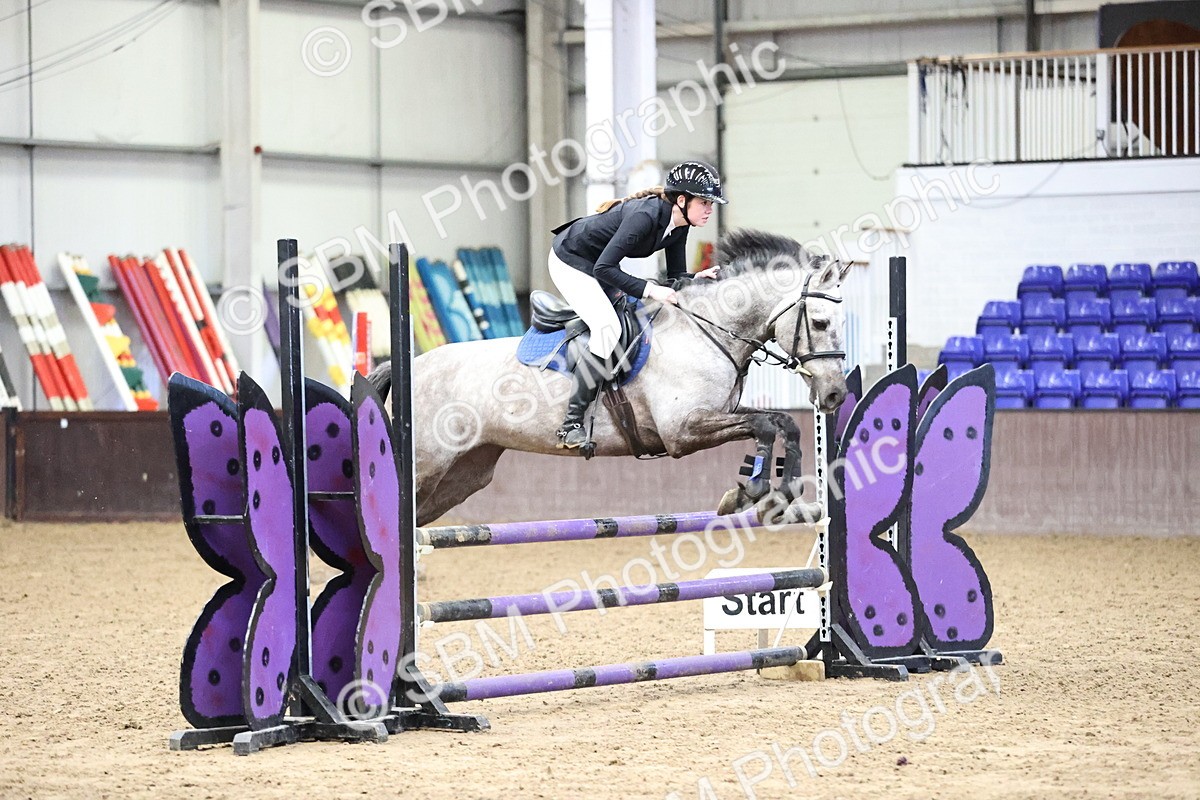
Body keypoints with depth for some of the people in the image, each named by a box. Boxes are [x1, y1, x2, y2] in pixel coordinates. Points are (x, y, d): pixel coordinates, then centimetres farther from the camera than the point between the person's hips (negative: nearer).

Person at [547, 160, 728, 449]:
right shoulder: (645, 216, -33)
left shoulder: (678, 225, -6)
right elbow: (604, 268, -34)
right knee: (607, 327, -23)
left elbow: (676, 277, 2)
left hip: (598, 264, 10)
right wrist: (650, 290, -37)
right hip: (570, 261, -10)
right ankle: (571, 425, -23)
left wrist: (696, 278, -19)